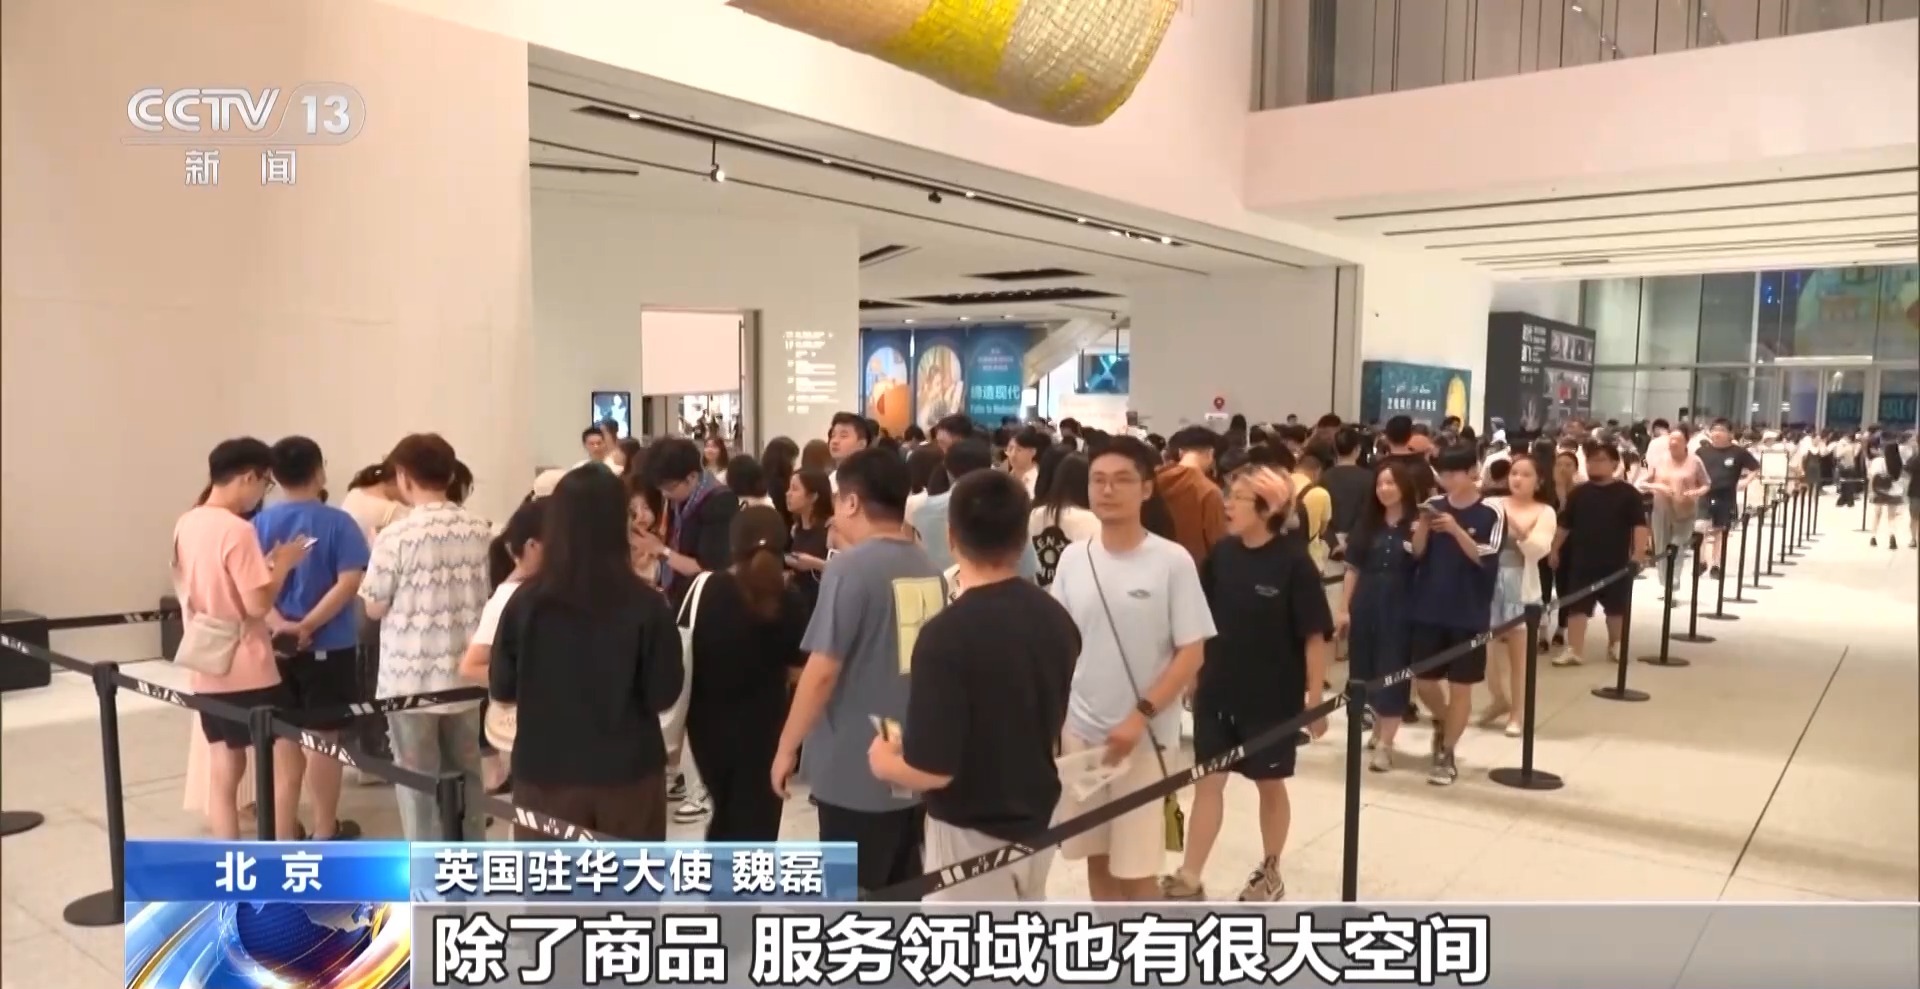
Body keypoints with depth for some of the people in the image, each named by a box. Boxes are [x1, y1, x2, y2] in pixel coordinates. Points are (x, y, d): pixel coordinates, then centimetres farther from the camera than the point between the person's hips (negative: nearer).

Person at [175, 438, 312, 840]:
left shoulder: (186, 524, 7)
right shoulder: (236, 530, -19)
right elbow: (258, 604, -20)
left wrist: (264, 565, 12)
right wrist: (282, 564, -6)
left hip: (207, 669, 8)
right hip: (248, 669, -8)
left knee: (223, 769, 13)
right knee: (287, 762, 2)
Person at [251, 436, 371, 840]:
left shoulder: (260, 523, 2)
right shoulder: (337, 522, -10)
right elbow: (348, 583, -19)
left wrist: (280, 625, -16)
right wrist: (308, 626, -17)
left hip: (277, 647, 4)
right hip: (328, 646, -4)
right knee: (323, 737, 5)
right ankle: (324, 831, 14)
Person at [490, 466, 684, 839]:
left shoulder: (525, 602, -9)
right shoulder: (645, 604, -13)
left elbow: (501, 688, 2)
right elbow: (664, 693, -6)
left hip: (545, 771, 1)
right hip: (628, 770, -1)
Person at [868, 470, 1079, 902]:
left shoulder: (947, 634, -26)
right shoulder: (1057, 619, -3)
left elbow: (933, 769, -26)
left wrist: (884, 763, -6)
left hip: (970, 832, -7)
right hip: (1037, 820, 7)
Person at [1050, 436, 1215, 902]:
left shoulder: (1173, 561, -11)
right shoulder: (1073, 558, 1)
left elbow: (1192, 654, -9)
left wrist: (1140, 716, -17)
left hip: (1144, 737, -4)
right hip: (1078, 732, 4)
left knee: (1136, 868, 1)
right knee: (1097, 856, 16)